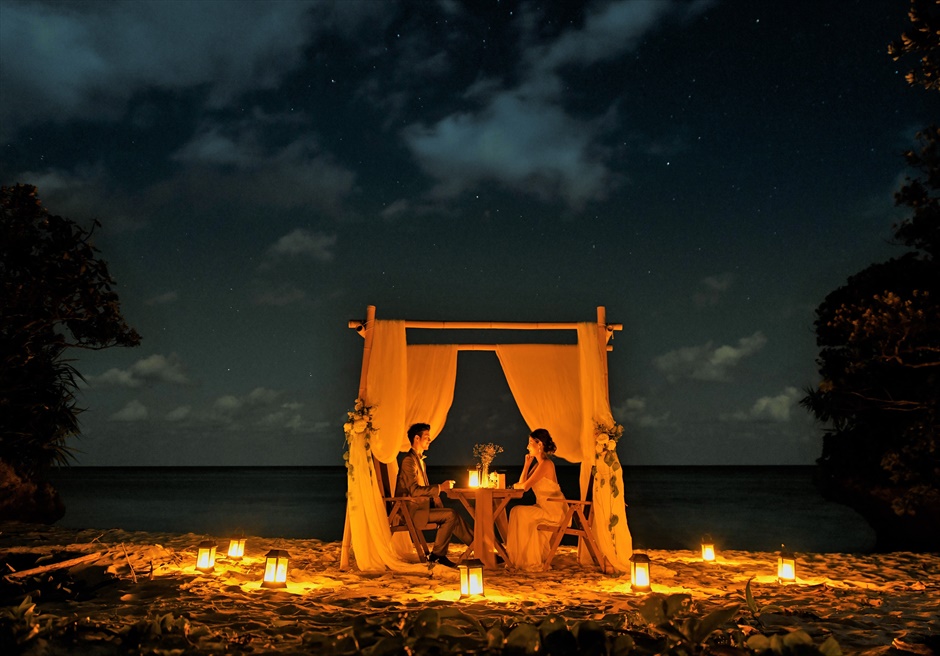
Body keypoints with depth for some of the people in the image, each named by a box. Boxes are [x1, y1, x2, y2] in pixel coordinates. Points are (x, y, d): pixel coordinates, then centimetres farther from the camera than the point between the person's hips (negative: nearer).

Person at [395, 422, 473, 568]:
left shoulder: (420, 459, 18)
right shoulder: (409, 460, -14)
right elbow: (414, 490, -23)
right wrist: (440, 487, -23)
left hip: (421, 506, 9)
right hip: (412, 510, -9)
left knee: (453, 518, -4)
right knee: (451, 515, -20)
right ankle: (436, 555, -10)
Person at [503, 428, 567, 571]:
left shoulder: (546, 464, -16)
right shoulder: (539, 463, 14)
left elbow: (525, 486, -21)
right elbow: (522, 483, 11)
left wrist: (514, 485, 0)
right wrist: (527, 463, 8)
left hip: (554, 510, -9)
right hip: (545, 507, 9)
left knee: (519, 513, -17)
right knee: (517, 512, 0)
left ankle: (527, 560, -7)